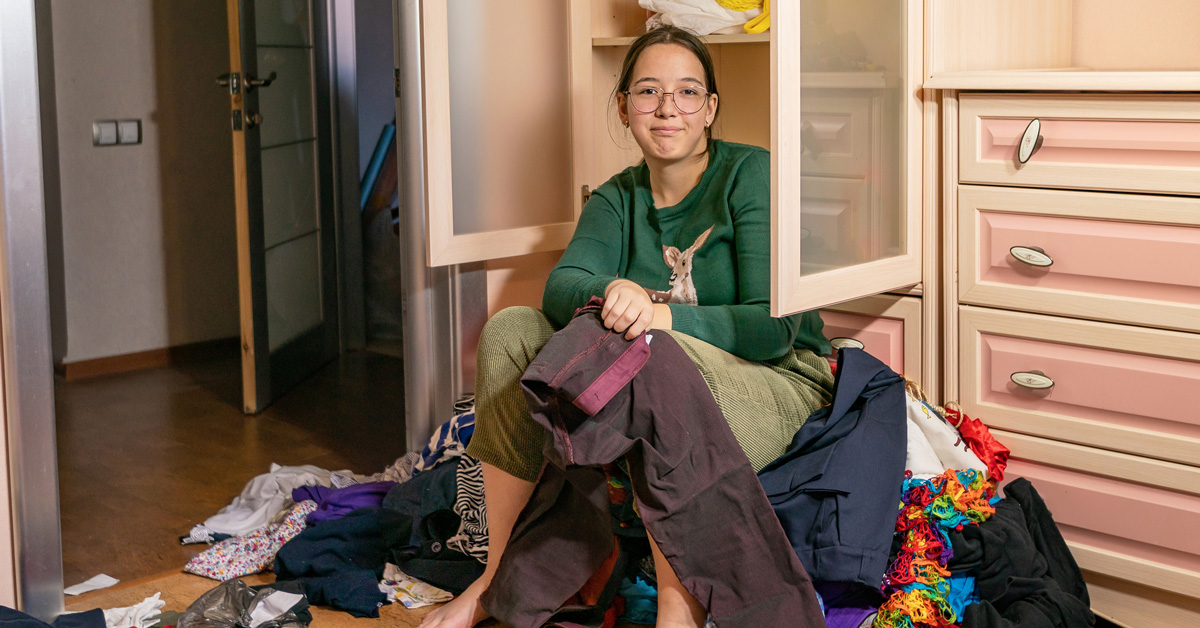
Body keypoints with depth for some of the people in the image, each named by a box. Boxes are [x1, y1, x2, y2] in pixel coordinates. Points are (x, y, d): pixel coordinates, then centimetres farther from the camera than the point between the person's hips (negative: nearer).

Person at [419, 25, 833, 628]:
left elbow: (775, 326, -19)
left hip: (777, 381, -6)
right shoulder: (616, 199, 8)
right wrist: (608, 295, -37)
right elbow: (560, 288, -12)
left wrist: (664, 317, -34)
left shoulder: (751, 174, -8)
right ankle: (500, 577, -7)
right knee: (511, 329, -9)